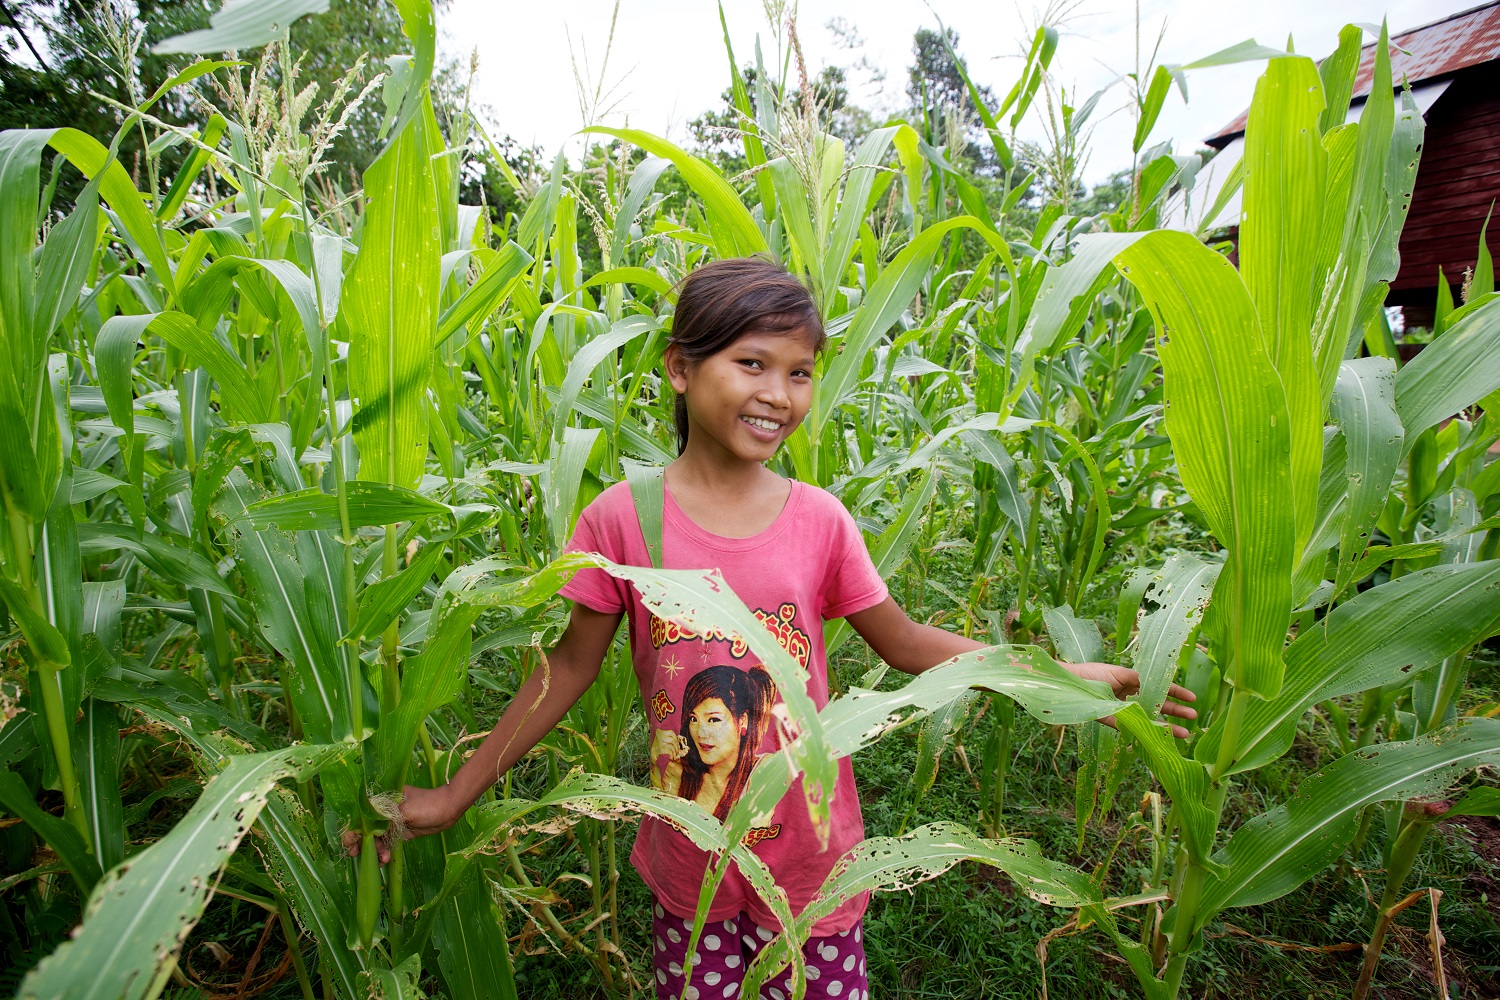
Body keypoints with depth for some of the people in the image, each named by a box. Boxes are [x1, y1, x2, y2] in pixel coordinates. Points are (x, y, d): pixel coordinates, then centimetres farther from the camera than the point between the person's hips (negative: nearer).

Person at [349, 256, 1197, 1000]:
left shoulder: (819, 520, -11)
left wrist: (1062, 674, -9)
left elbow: (904, 642, -2)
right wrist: (455, 796, 0)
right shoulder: (621, 520, -14)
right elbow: (571, 667, -4)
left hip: (809, 856, 1)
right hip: (688, 864, 0)